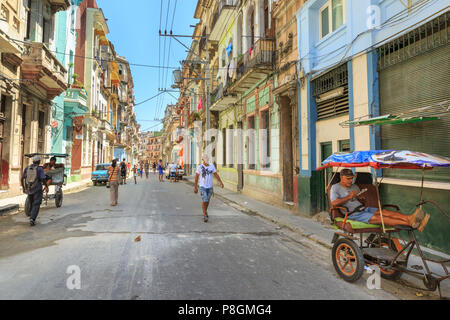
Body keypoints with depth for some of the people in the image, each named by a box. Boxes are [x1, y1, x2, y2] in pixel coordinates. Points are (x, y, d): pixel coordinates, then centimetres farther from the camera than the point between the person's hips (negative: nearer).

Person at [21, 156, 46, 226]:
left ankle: (32, 217, 27)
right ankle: (32, 219, -17)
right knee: (36, 205, -2)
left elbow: (22, 179, 4)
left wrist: (23, 188, 16)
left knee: (31, 204, 21)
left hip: (29, 189, 5)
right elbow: (43, 179, -17)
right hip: (37, 189, -5)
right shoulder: (40, 169, -9)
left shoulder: (27, 168, 5)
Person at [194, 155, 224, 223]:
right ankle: (205, 215, 0)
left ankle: (205, 211, 39)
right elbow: (196, 177, -3)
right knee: (204, 200, -12)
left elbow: (216, 174, 4)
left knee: (207, 200, 14)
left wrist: (221, 182, -7)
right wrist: (195, 187, -3)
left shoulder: (212, 166, 1)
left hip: (210, 186, 3)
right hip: (203, 186, -3)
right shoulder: (200, 167, -7)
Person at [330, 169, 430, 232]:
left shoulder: (354, 187, 21)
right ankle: (410, 223, -41)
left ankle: (410, 218, -37)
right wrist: (349, 197, -15)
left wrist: (360, 199, 2)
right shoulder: (335, 188, -3)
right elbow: (334, 203, -19)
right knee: (378, 218, -27)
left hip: (363, 209, 8)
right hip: (353, 214, -8)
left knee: (385, 212, -19)